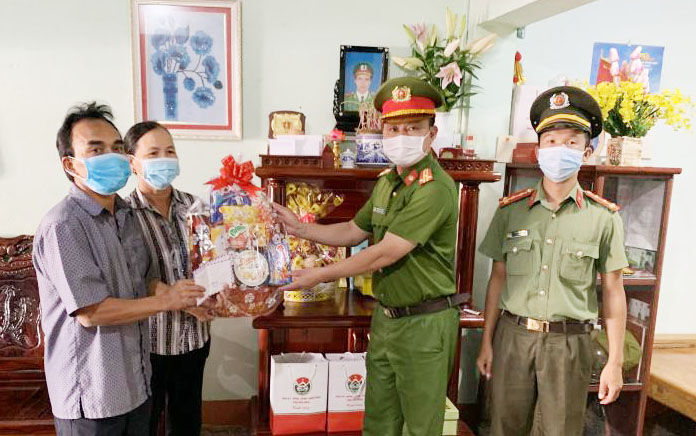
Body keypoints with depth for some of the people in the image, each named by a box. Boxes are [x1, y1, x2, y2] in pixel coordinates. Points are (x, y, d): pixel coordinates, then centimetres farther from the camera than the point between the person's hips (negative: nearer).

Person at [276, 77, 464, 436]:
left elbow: (384, 254, -24)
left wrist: (320, 275, -15)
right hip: (385, 317, 8)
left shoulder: (435, 189, -23)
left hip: (424, 324, -7)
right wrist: (299, 227, 8)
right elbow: (353, 232, 15)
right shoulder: (387, 181, 6)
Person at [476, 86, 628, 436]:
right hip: (513, 336, 1)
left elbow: (613, 291, 2)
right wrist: (487, 342, 5)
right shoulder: (511, 210, 0)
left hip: (569, 343, -1)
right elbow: (498, 278, 5)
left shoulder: (604, 217, -2)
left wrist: (615, 362, 0)